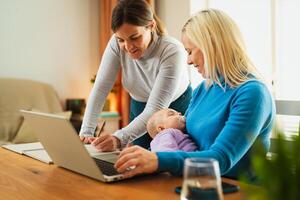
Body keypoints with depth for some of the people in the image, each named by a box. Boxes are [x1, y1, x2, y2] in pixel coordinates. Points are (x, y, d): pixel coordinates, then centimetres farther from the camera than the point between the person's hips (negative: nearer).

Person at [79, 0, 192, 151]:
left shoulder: (172, 51, -31)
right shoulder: (117, 44, -20)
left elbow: (156, 109, -36)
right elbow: (100, 89, -20)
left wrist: (119, 138, -50)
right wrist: (86, 133, -31)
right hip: (140, 112, 3)